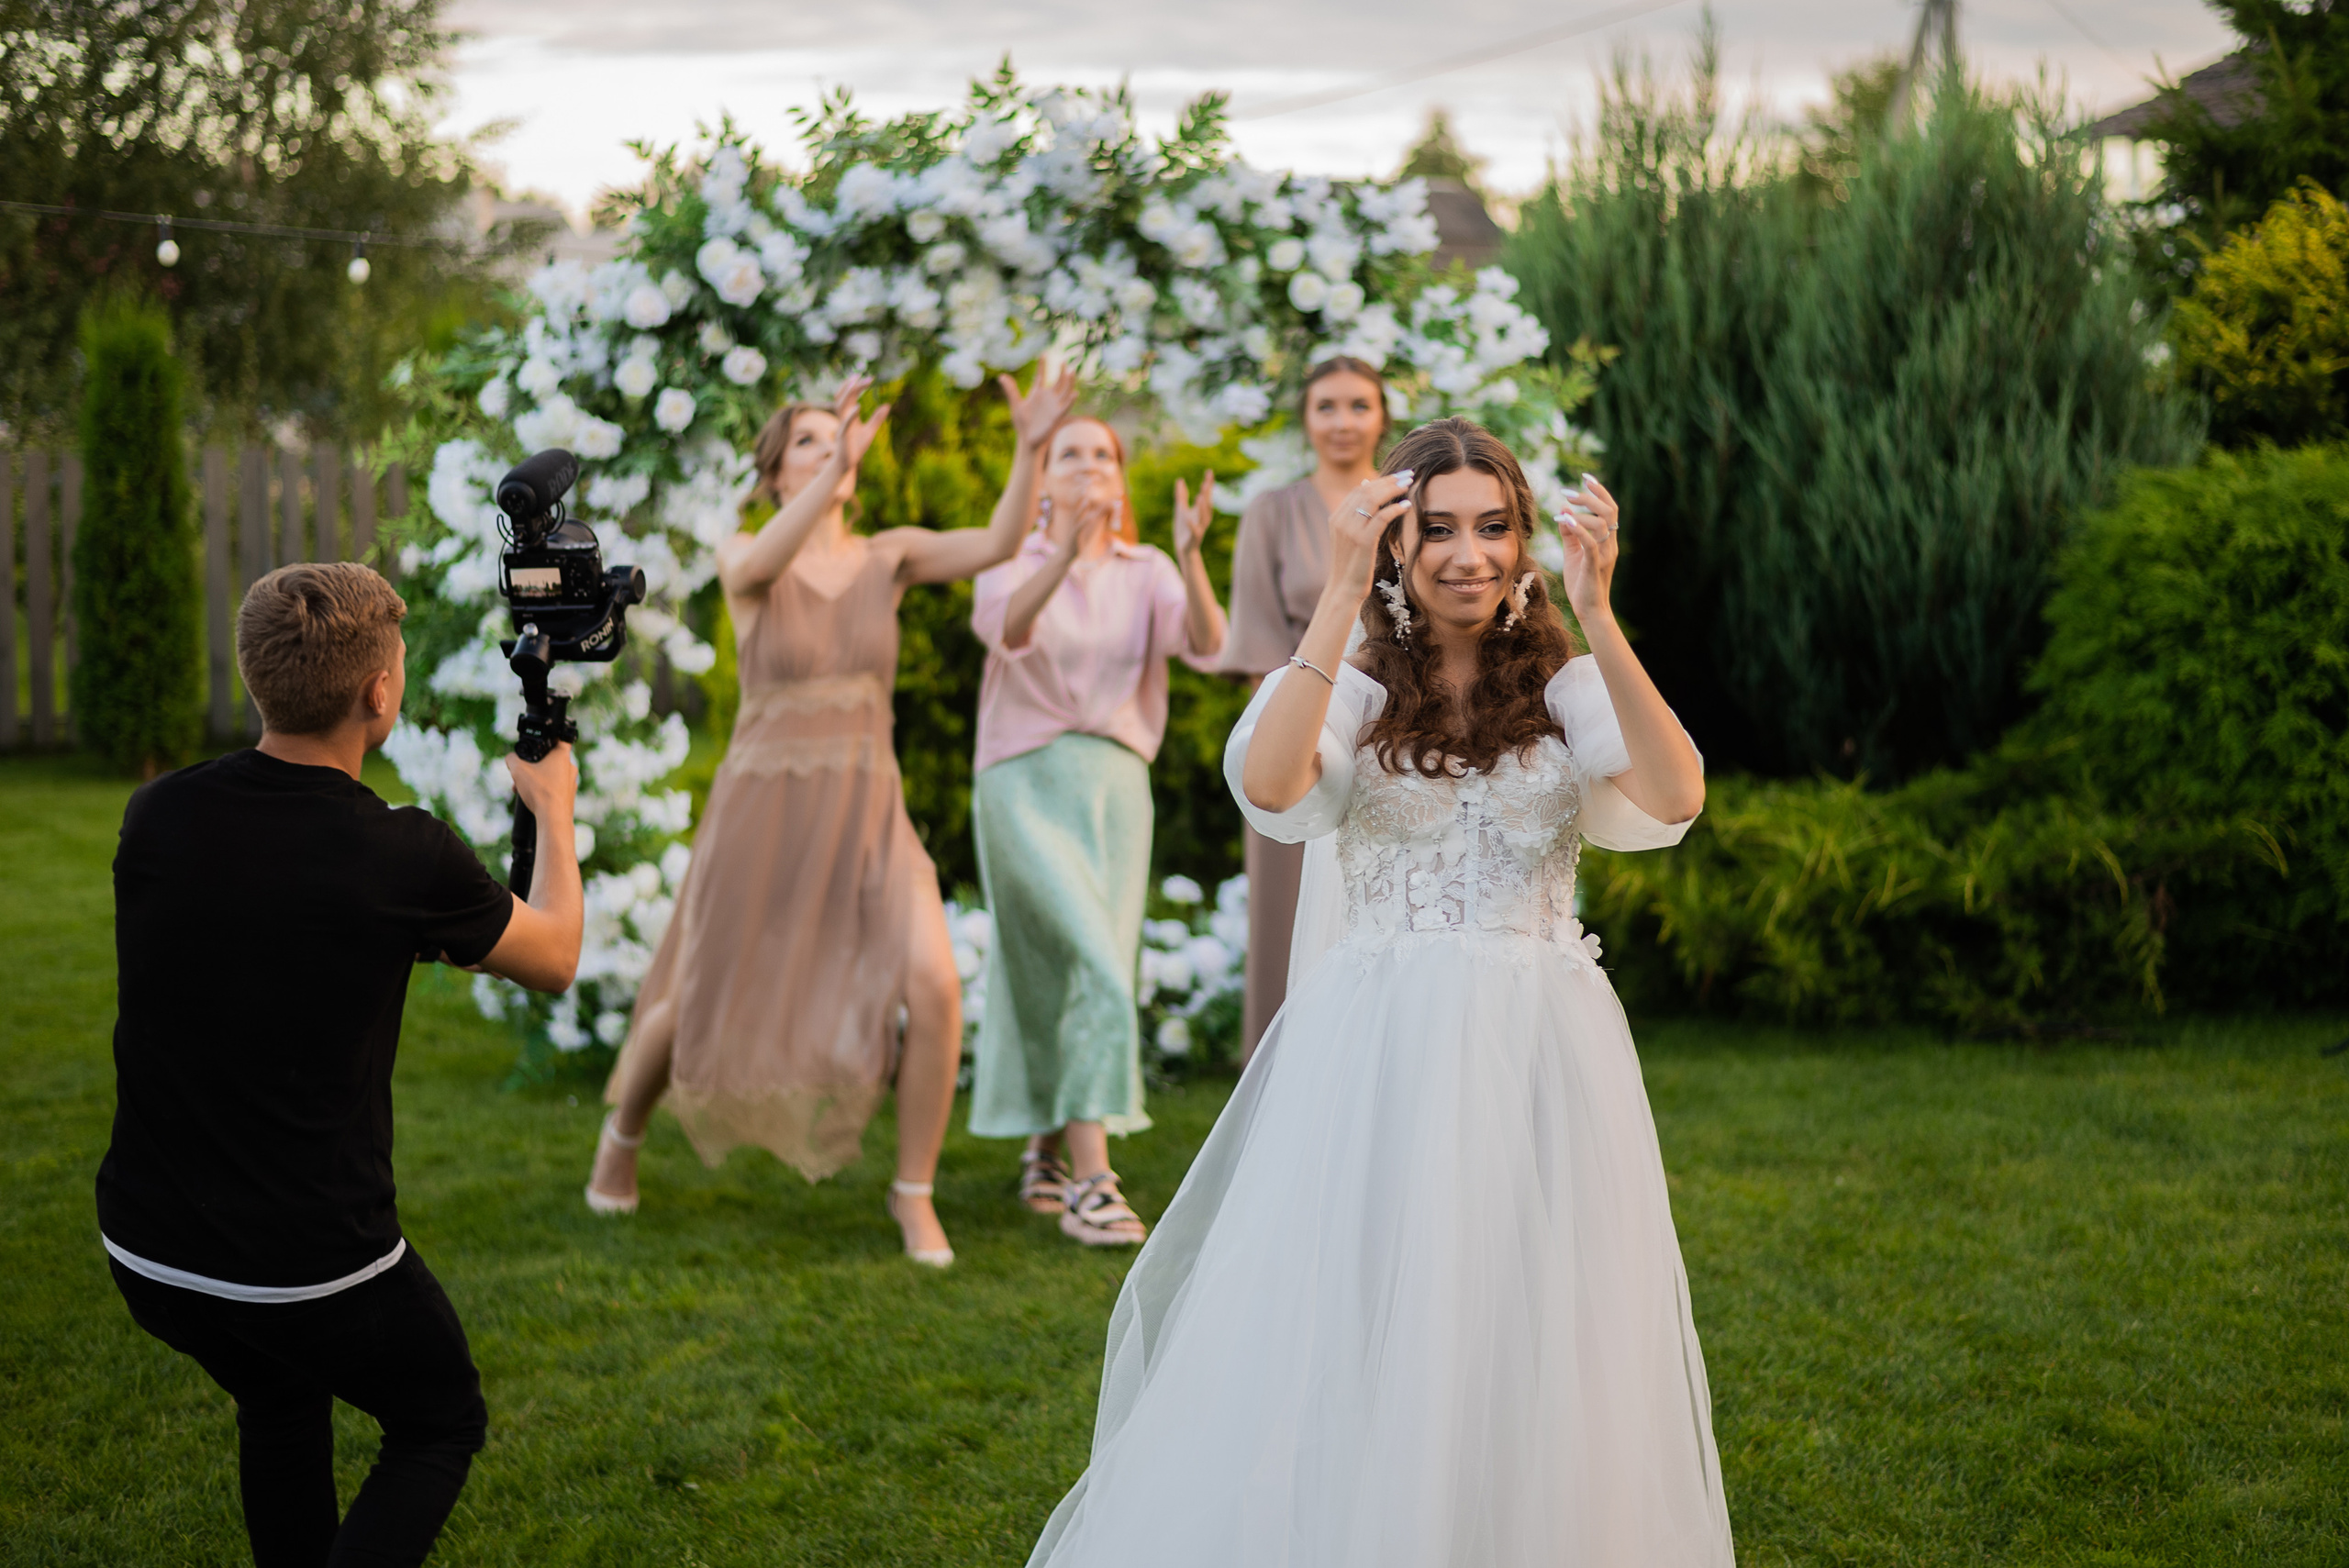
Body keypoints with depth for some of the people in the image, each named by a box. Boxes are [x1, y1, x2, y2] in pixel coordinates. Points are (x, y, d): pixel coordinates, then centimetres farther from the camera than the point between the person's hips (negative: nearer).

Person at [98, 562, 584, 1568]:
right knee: (442, 1426, 21)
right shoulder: (408, 859, -17)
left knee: (281, 1404, 33)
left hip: (145, 1251, 5)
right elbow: (554, 959, 4)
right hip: (314, 1273, -5)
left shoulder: (156, 818, -6)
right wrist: (554, 811, 21)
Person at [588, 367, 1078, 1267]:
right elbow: (762, 565, -30)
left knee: (933, 989, -22)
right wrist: (836, 468, -45)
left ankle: (915, 1191, -1)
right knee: (688, 1012, 9)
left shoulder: (890, 553, 6)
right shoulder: (741, 557, -3)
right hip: (760, 821, -2)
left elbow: (998, 544, -12)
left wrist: (1029, 446, -30)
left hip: (867, 820, 2)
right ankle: (623, 1133, 44)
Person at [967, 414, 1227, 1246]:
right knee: (1094, 966, -19)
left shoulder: (1146, 573, 8)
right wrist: (1066, 552, -40)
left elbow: (1205, 643, -11)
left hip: (1117, 781, 4)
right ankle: (1089, 1178, -21)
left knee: (1072, 974, 11)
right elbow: (1007, 626, -24)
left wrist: (1190, 554, -28)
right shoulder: (1014, 563, 0)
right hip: (1028, 779, -4)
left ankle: (1047, 1151, 31)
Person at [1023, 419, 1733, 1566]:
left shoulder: (1568, 689, 5)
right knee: (1350, 1358, 1)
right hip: (1376, 1064, 0)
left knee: (1532, 1366, 5)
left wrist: (1597, 612, -20)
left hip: (1540, 1062, 1)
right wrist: (1341, 599, -20)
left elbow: (1675, 795, -14)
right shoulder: (1351, 690, 4)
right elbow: (1268, 784, -18)